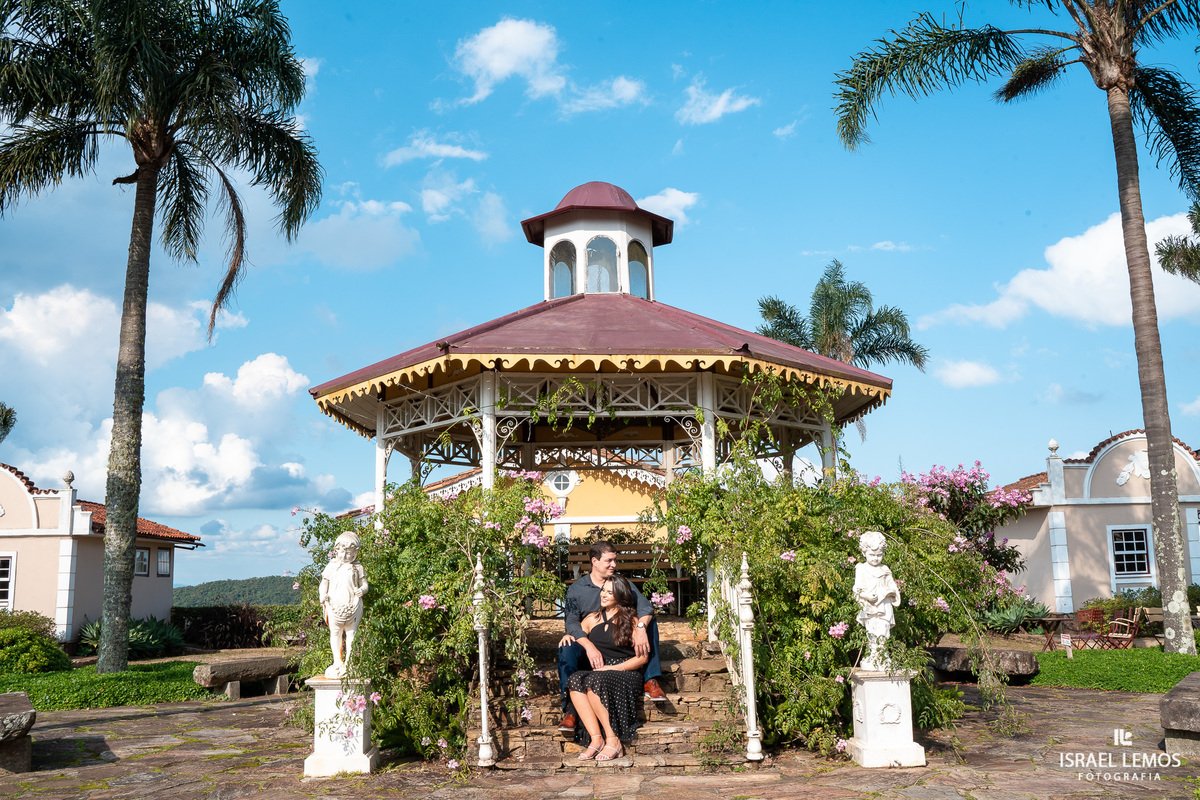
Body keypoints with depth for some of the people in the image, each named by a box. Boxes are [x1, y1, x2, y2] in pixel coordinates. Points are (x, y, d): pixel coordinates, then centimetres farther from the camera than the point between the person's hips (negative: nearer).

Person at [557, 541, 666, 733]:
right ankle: (569, 709, -37)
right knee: (566, 649, -33)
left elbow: (645, 607, -10)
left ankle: (651, 682, -22)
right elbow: (571, 622, -13)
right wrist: (589, 647, -32)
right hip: (589, 646, -2)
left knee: (648, 622, -17)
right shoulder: (576, 589, 1)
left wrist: (640, 627, -34)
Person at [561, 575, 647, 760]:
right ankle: (596, 740, -32)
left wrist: (614, 668, -10)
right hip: (598, 672, 4)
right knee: (575, 680, -29)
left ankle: (613, 741, -27)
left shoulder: (630, 620, 4)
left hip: (625, 674, -4)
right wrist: (568, 637, 0)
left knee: (594, 682, -35)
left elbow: (642, 657, 0)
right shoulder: (592, 619, 18)